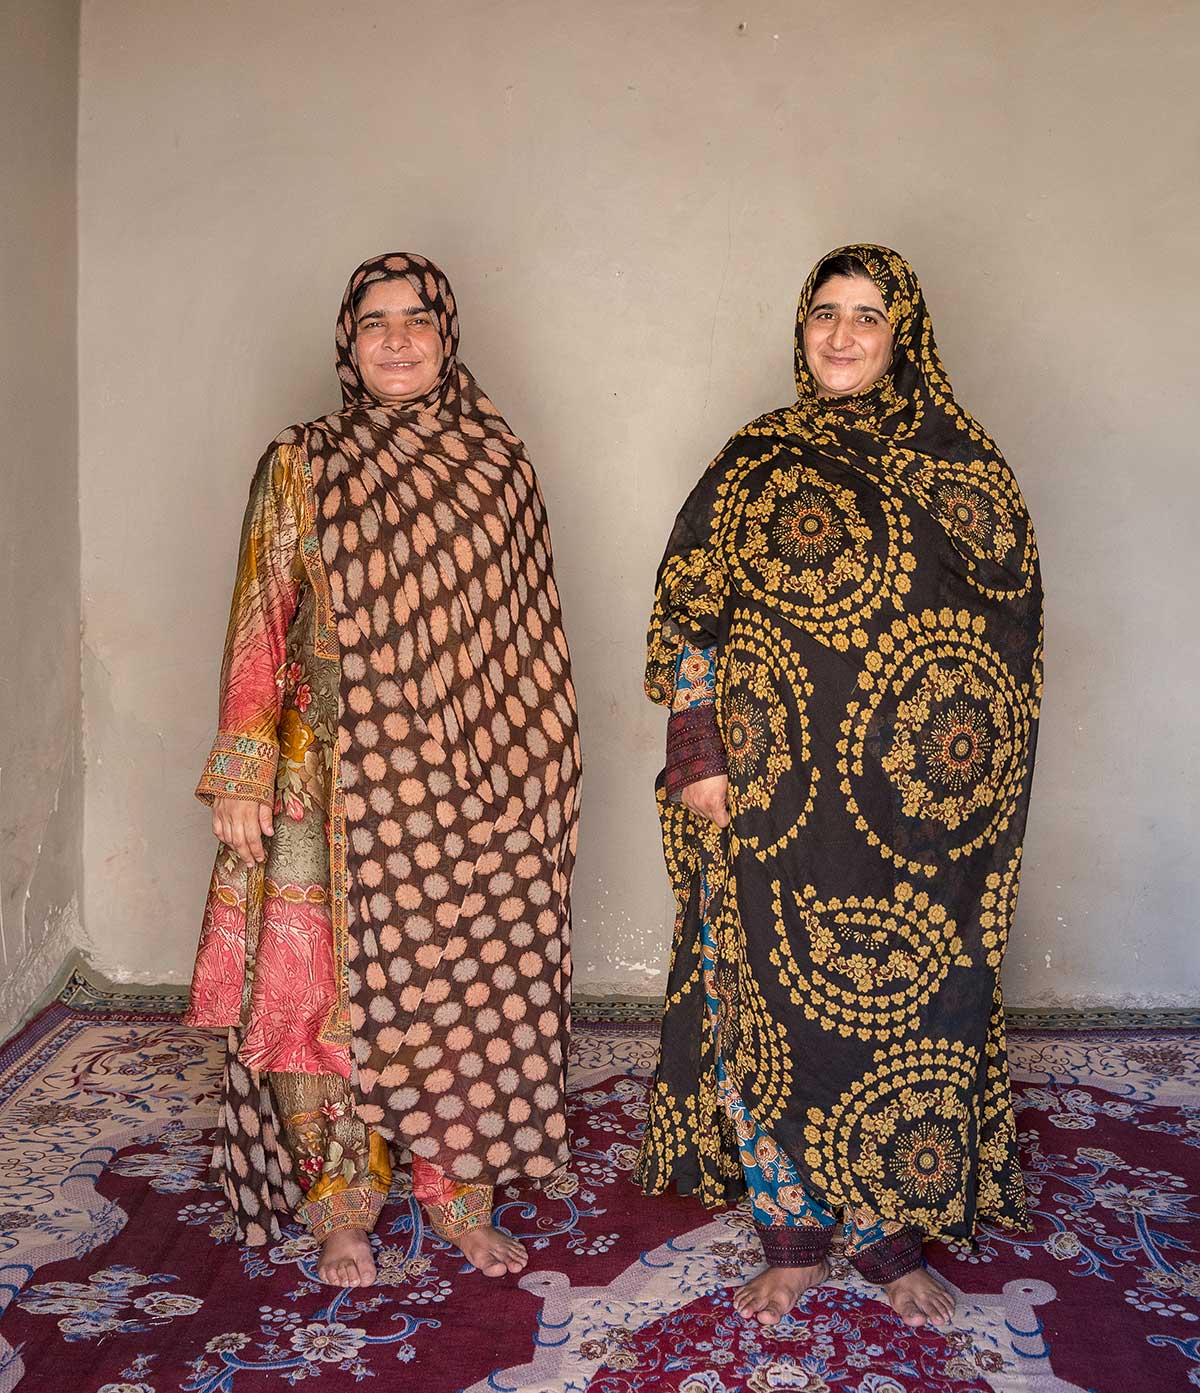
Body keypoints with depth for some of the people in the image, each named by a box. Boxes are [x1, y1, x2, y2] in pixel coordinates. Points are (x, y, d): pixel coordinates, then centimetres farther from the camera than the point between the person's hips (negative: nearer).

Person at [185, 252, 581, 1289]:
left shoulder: (496, 461, 7)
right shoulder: (300, 468, 4)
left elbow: (528, 630, 9)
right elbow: (261, 624, 0)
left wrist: (538, 772, 7)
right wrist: (243, 774, -6)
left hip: (468, 779, 1)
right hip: (333, 782, -1)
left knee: (465, 980, 5)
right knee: (333, 984, 1)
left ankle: (460, 1196, 20)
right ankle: (342, 1207, 17)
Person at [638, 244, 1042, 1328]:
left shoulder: (960, 462, 5)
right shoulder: (755, 462, 6)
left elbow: (1012, 618, 5)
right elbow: (689, 612, 4)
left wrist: (977, 768, -2)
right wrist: (698, 755, -4)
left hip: (919, 802, 0)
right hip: (777, 794, 0)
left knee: (911, 1003, 6)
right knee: (774, 1002, 5)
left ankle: (893, 1231, 25)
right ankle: (793, 1236, 21)